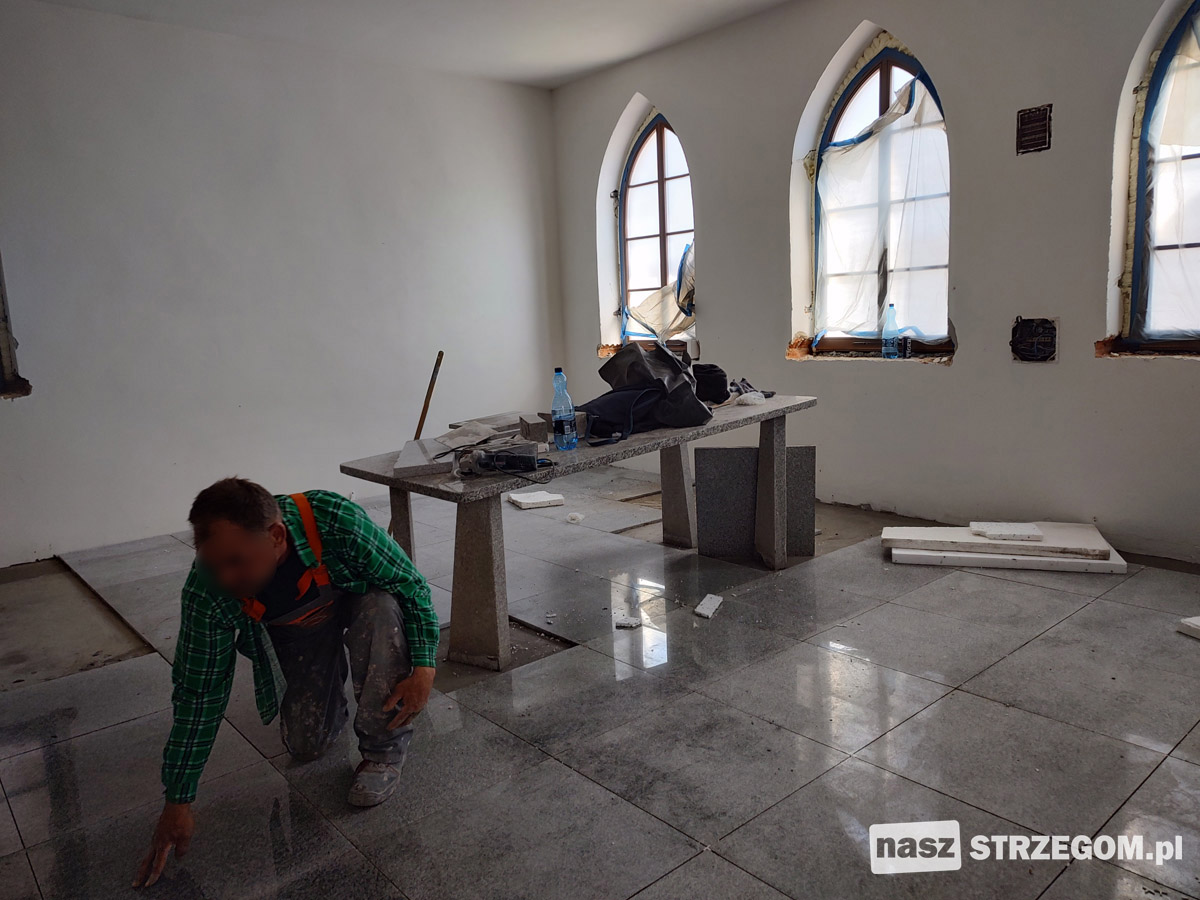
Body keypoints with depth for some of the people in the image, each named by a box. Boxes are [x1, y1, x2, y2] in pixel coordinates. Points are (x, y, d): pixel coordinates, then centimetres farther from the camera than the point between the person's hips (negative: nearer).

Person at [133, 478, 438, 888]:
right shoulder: (207, 592, -31)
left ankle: (384, 749, -14)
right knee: (306, 746, -6)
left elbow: (411, 584, -25)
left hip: (359, 602, -1)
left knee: (382, 611, -35)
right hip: (295, 633, 2)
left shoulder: (338, 520, -41)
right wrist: (178, 801, -15)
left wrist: (423, 668, -32)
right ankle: (332, 676, 27)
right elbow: (198, 695, -19)